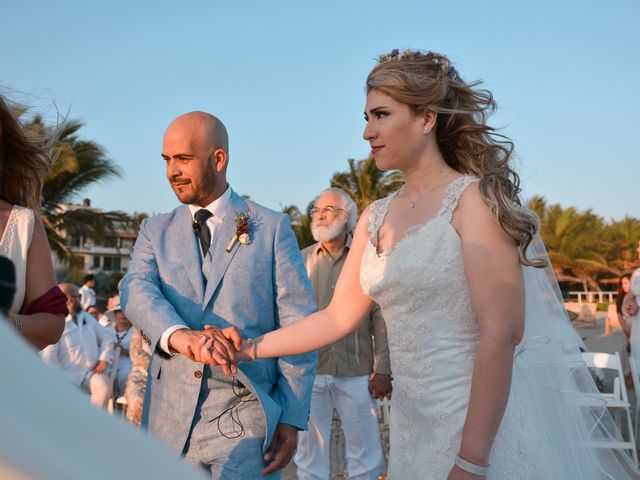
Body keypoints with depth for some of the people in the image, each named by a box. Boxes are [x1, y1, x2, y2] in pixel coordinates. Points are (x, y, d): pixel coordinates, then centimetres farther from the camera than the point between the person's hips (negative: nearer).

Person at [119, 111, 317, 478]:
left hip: (244, 419, -3)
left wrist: (292, 419, -7)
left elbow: (298, 325, -1)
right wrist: (182, 336, -31)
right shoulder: (156, 231, 10)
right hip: (170, 417, 3)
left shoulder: (272, 227, 1)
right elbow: (136, 291, -9)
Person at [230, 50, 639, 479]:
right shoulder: (376, 218, 8)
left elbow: (501, 333, -20)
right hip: (415, 427, 7)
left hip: (485, 425, -7)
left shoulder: (474, 199, -13)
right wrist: (249, 348, 7)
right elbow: (339, 317, 11)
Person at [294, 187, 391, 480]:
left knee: (365, 455, 7)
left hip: (356, 372, -1)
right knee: (309, 454, 9)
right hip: (308, 370, 2)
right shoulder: (301, 260, 9)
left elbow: (381, 318, 0)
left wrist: (382, 370, -5)